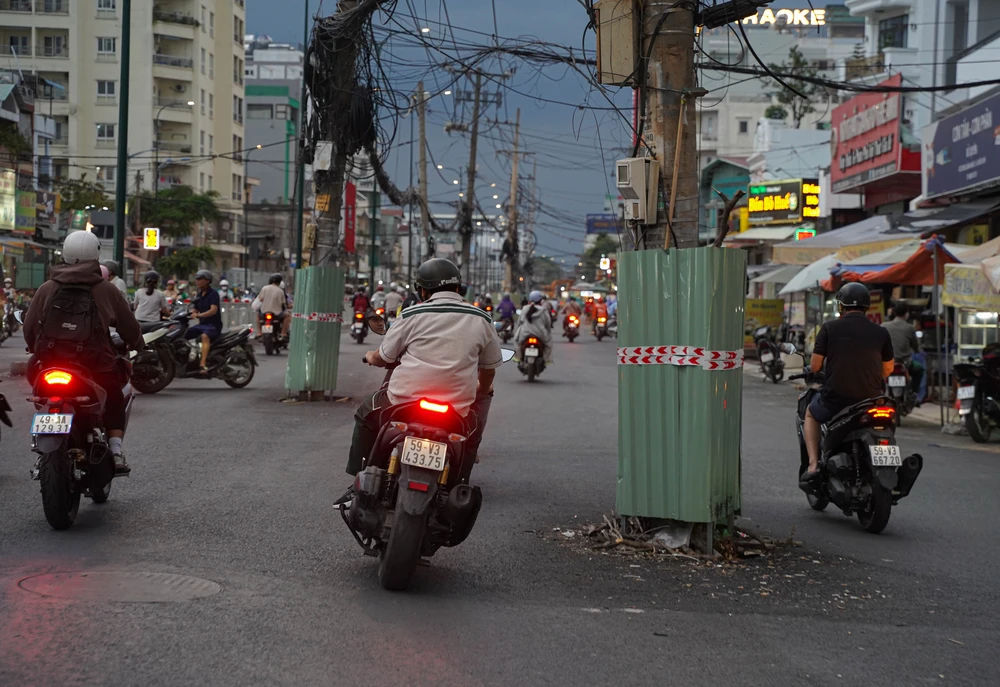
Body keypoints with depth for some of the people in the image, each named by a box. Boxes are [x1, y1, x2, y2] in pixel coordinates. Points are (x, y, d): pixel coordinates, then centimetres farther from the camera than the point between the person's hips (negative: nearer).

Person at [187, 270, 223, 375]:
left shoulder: (213, 293, -9)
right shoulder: (199, 295, 15)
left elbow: (213, 310, -23)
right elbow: (194, 310, 18)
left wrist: (199, 315, -35)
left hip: (213, 325, -9)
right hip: (202, 323, 9)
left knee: (205, 336, -38)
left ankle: (203, 364, -49)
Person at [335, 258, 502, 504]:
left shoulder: (414, 315, -1)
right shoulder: (481, 320, 5)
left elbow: (383, 358, 9)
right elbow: (488, 368, 15)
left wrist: (370, 357, 33)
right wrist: (481, 390, 37)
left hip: (404, 401, -1)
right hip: (457, 410, 1)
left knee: (366, 415, 26)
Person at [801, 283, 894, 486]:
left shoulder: (830, 328, -4)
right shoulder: (881, 332, 2)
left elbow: (815, 366, -4)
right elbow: (888, 369, 9)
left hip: (836, 398, -2)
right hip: (871, 400, 2)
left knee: (811, 414, 29)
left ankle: (813, 465, 12)